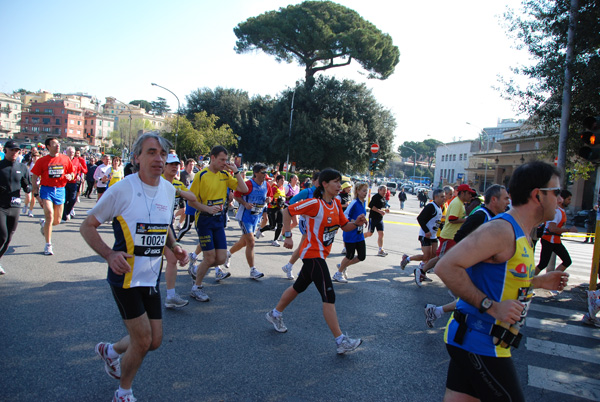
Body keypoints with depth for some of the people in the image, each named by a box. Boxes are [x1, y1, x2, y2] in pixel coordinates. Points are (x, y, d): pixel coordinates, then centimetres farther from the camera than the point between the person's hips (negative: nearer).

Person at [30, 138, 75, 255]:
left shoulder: (65, 159, 5)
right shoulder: (42, 161, -2)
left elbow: (72, 172, 15)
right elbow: (34, 178, 0)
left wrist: (70, 176, -10)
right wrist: (36, 194, -7)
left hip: (60, 190, 3)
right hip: (46, 189, -3)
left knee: (57, 221, 8)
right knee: (49, 216, -16)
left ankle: (44, 223, 44)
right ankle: (48, 245, -3)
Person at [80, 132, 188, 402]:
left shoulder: (169, 190, 3)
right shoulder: (122, 189, -15)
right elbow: (87, 226, -7)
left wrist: (174, 246, -1)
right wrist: (109, 254, -23)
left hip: (151, 277, 6)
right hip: (125, 276, -6)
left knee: (155, 341, 10)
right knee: (143, 340, -4)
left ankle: (110, 351, 42)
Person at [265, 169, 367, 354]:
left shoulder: (336, 203, 5)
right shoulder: (315, 204, -19)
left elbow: (344, 226, 10)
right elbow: (287, 211, -13)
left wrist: (356, 223, -10)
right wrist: (288, 236, -16)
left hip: (320, 254, 9)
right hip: (313, 254, -9)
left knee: (299, 286, 23)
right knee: (329, 296, -12)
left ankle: (275, 314, 43)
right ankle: (341, 342, -8)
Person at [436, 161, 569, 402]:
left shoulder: (520, 235, 14)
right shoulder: (501, 229, -18)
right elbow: (447, 267, -26)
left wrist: (538, 282, 17)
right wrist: (492, 307, -26)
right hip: (479, 342, -9)